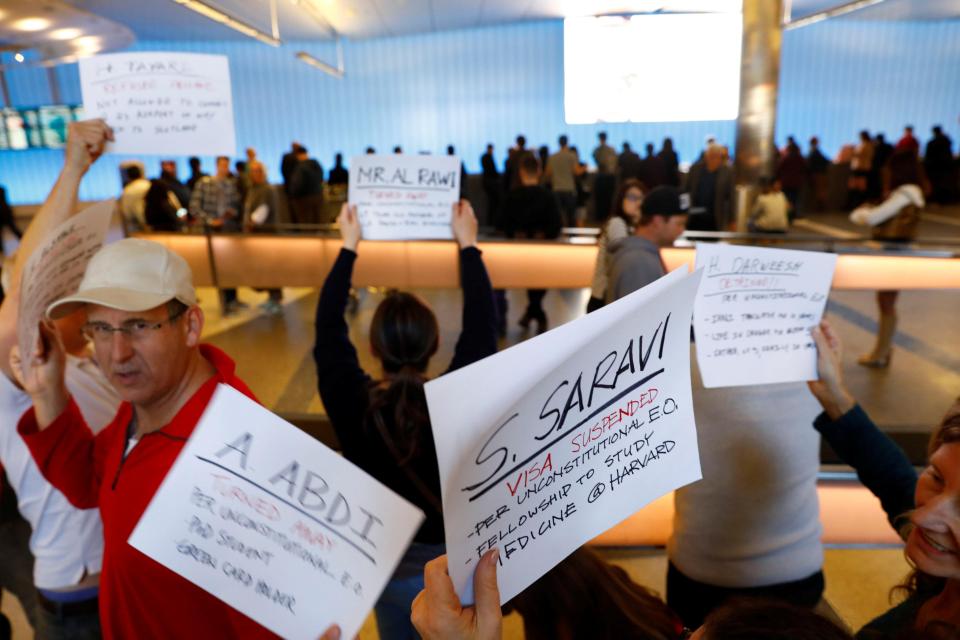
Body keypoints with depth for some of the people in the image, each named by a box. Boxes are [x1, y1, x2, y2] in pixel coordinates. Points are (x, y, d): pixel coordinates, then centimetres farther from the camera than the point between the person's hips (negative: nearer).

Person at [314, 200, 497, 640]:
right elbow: (482, 326, -13)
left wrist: (348, 247, 2)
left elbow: (328, 328, -7)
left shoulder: (351, 402, -22)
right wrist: (468, 245, -3)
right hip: (459, 563, -2)